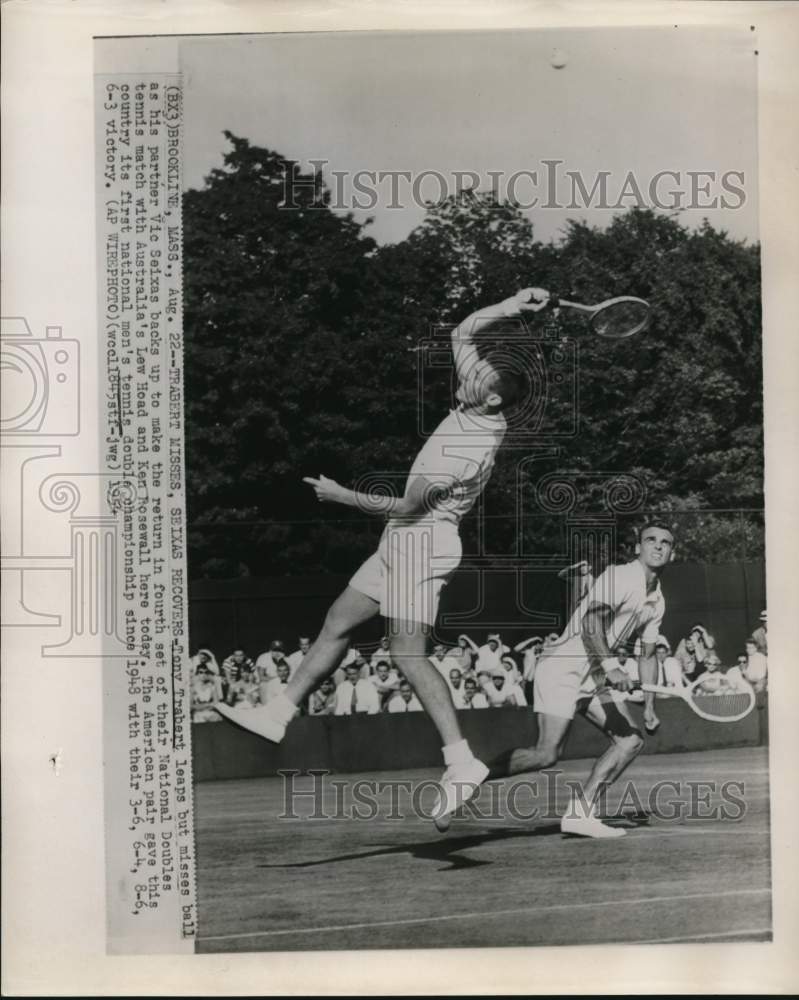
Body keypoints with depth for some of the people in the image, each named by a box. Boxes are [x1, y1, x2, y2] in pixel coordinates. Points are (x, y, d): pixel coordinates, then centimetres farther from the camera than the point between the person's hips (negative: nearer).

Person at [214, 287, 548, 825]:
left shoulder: (468, 449, -24)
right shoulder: (477, 411, 1)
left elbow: (409, 506, -20)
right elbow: (461, 334, 14)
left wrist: (343, 496, -11)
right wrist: (508, 308, 2)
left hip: (422, 542, -10)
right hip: (405, 541, 10)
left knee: (408, 653, -13)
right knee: (339, 623, 13)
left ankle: (462, 762, -11)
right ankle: (279, 713, 22)